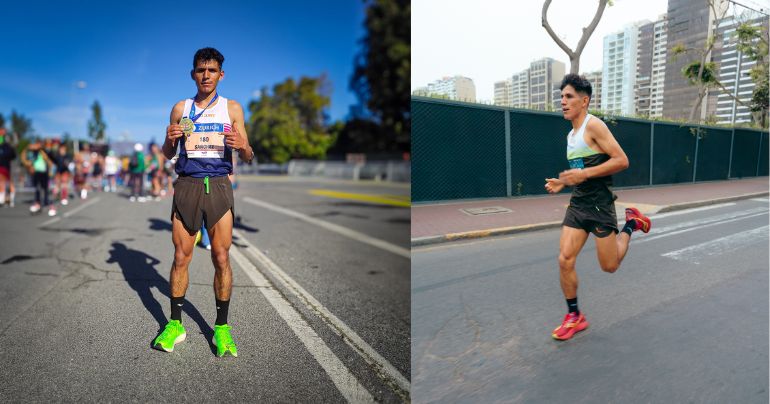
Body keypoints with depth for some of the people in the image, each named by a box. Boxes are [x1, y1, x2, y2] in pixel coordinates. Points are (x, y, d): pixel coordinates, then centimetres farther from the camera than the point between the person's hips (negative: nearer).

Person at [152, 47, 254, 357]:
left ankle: (221, 327, 9)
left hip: (218, 186, -1)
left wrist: (242, 145, -17)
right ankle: (175, 324, 16)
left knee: (221, 258, -2)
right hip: (186, 185, 2)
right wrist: (170, 138, -7)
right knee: (181, 257, 4)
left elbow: (248, 157, 6)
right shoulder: (180, 109, 12)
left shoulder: (232, 108, 8)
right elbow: (168, 154, 15)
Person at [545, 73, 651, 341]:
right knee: (565, 260, -4)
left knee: (609, 266, 5)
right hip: (577, 204, 7)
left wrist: (584, 174, -23)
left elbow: (622, 161, -18)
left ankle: (631, 224, 31)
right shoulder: (571, 135, 13)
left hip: (599, 204, -7)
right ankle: (574, 317, 10)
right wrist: (562, 182, 9)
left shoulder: (594, 125, -12)